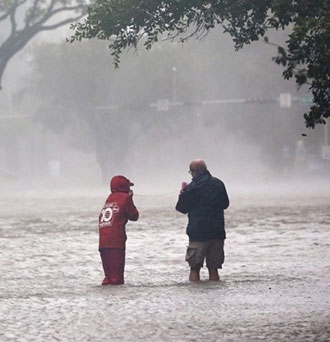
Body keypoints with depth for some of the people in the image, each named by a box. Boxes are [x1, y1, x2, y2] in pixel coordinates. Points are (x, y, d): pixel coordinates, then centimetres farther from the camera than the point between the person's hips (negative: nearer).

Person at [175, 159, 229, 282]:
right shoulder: (219, 184, 4)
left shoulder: (192, 188, -10)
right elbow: (225, 204, 16)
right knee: (213, 268, 10)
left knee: (195, 268, 2)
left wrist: (182, 193, 13)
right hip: (218, 232, 4)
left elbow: (181, 208, -2)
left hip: (198, 233, -4)